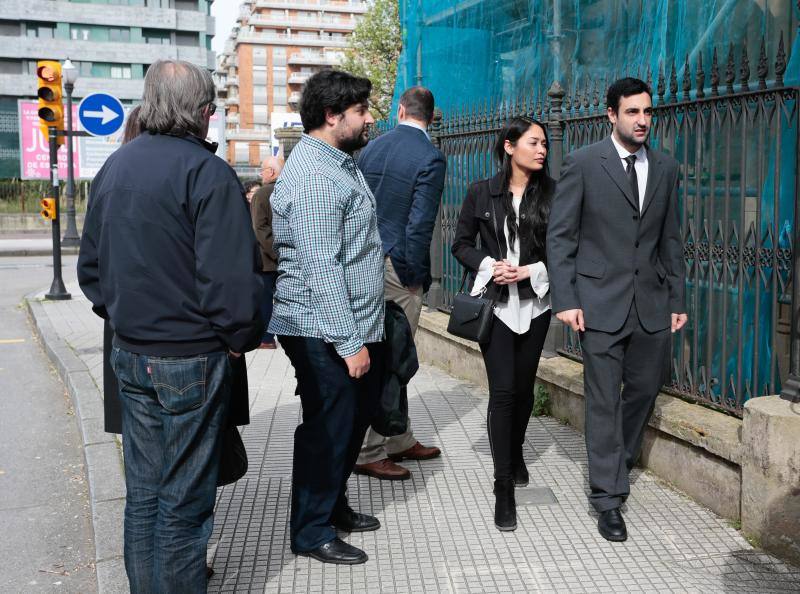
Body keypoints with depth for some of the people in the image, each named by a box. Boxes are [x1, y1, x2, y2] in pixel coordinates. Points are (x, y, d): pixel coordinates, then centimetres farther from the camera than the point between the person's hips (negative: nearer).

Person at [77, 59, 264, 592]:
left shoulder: (115, 167, 8)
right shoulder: (207, 172, -16)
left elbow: (90, 263, 16)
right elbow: (231, 275, -22)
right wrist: (242, 338, -7)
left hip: (129, 353, 7)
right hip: (192, 358, -7)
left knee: (143, 489, 18)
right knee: (184, 498, 5)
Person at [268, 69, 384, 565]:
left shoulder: (340, 162, 13)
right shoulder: (314, 175, -20)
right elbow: (321, 267, -25)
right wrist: (349, 342, -25)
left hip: (357, 325, 10)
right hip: (325, 334, -10)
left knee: (355, 417, 20)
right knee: (329, 427, 2)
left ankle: (334, 505, 38)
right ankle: (312, 532, 18)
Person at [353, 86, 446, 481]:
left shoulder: (372, 147, 9)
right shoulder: (430, 158, -11)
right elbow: (420, 224, -16)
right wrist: (416, 278, -8)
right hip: (397, 265, -7)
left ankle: (400, 441, 29)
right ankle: (369, 453, 6)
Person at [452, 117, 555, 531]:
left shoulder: (551, 194, 0)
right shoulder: (481, 193, -1)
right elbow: (461, 244, 4)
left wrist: (532, 270, -13)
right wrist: (489, 265, -12)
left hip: (534, 303, 2)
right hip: (495, 303, -2)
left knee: (523, 387, 13)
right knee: (502, 391, -8)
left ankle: (515, 454, 40)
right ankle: (504, 488, -2)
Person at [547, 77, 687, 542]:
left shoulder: (666, 168, 9)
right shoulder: (583, 164, -4)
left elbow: (671, 239, 12)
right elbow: (560, 236, -4)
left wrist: (678, 299, 9)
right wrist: (566, 300, -10)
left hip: (652, 303, 4)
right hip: (601, 302, -4)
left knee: (644, 391, 13)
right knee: (604, 400, 0)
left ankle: (618, 465, 36)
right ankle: (608, 497, 10)